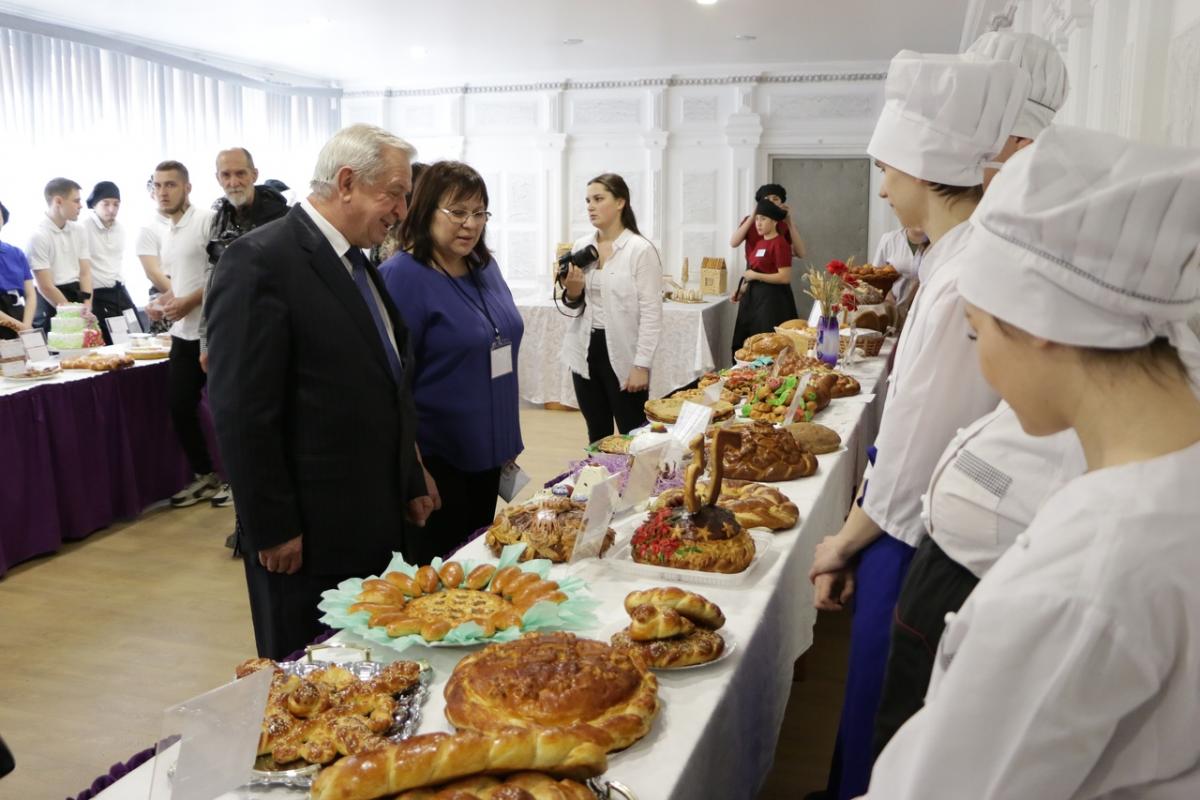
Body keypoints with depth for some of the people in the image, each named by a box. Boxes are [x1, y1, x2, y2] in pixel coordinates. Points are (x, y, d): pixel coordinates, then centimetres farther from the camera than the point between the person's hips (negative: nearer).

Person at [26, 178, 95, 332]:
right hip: (51, 305, -5)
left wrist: (86, 309, -11)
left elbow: (85, 273, 3)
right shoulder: (39, 235, -11)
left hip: (78, 295, 5)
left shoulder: (78, 231, 7)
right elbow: (45, 287, -14)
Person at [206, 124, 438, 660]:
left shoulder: (356, 262, 11)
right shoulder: (261, 261, -17)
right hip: (309, 534, -8)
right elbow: (241, 412, -20)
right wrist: (272, 530, -17)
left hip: (376, 522, 8)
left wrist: (409, 484, 16)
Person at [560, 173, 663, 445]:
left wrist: (641, 365, -16)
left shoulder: (641, 249, -10)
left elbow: (651, 313, -12)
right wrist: (572, 290, -6)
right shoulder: (580, 246, 7)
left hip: (622, 354, -5)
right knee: (597, 434, 14)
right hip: (586, 351, 5)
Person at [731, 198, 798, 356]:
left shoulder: (780, 244, -14)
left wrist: (755, 276, -16)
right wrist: (745, 288, 9)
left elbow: (785, 277, -19)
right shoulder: (760, 242, 13)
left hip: (772, 299, -9)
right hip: (755, 296, 9)